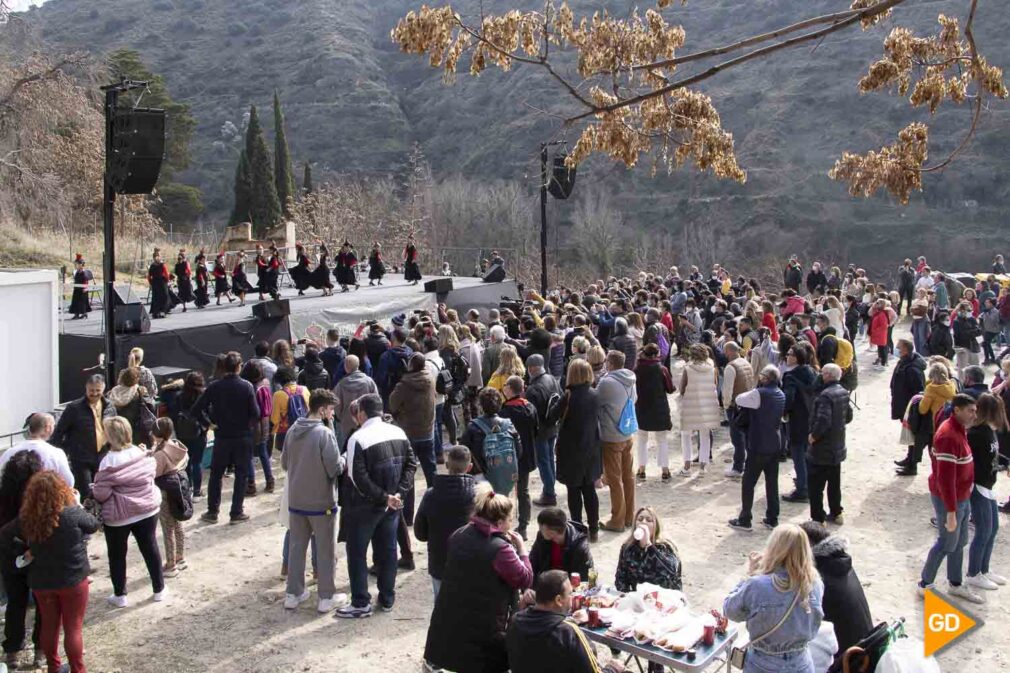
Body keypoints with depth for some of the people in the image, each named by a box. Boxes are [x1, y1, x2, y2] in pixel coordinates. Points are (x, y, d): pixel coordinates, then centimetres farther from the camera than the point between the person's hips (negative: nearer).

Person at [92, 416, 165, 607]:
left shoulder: (109, 461, -21)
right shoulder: (143, 454, -7)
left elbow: (101, 493, -20)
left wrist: (94, 494, 2)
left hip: (118, 515, -4)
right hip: (147, 510, 4)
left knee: (117, 555, 14)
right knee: (150, 549, 17)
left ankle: (119, 595, 22)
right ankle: (159, 589, 27)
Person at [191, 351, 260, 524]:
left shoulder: (214, 387, -5)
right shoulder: (246, 386, -10)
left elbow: (196, 409, -7)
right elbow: (255, 413, -14)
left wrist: (210, 423, 5)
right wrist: (248, 424, 5)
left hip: (222, 437, 2)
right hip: (243, 437, -2)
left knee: (216, 474, 15)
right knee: (241, 475, 9)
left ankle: (212, 512, 19)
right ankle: (236, 513, 10)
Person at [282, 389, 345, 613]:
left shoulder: (292, 430, -2)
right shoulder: (325, 433, -20)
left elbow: (284, 463, 8)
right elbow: (335, 469, -19)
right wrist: (343, 460, 0)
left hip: (296, 501, 5)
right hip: (321, 502, -5)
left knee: (296, 546, 17)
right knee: (325, 550, 8)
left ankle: (293, 594, 25)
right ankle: (326, 598, 15)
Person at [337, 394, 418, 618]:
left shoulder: (358, 439, -18)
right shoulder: (398, 433, 1)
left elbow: (359, 478, -23)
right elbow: (411, 464, 1)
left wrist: (384, 497, -16)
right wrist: (399, 493, -5)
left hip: (364, 506, -6)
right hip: (392, 506, 6)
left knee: (357, 553, 8)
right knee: (388, 550, 16)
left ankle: (361, 603, 12)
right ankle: (387, 599, 26)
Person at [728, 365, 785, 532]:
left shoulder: (759, 394, -19)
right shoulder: (781, 395, 5)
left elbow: (739, 400, -10)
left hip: (758, 446, -7)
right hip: (775, 444, 7)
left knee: (748, 483, 3)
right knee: (772, 482, 13)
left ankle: (744, 520, 8)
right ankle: (772, 519, 19)